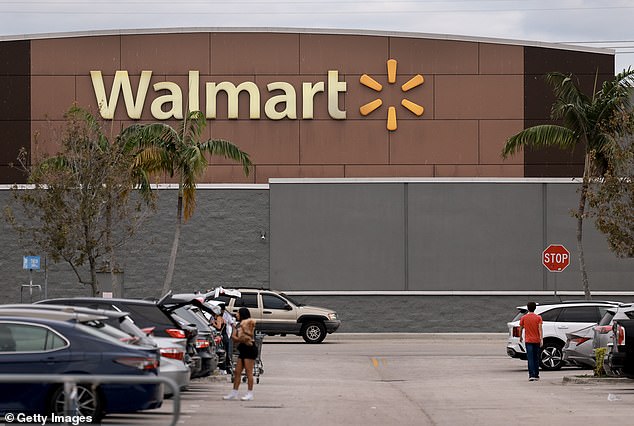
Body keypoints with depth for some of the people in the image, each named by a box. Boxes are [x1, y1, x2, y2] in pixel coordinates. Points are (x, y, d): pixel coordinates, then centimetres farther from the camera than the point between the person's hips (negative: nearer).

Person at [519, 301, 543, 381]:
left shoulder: (524, 318, -1)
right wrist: (541, 339, -13)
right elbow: (540, 329, -10)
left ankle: (531, 375, -18)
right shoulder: (538, 318, -1)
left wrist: (520, 337, 25)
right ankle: (536, 375, 18)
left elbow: (521, 328, 8)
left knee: (530, 358, -6)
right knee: (536, 358, 13)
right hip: (537, 340, 1)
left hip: (528, 341, -1)